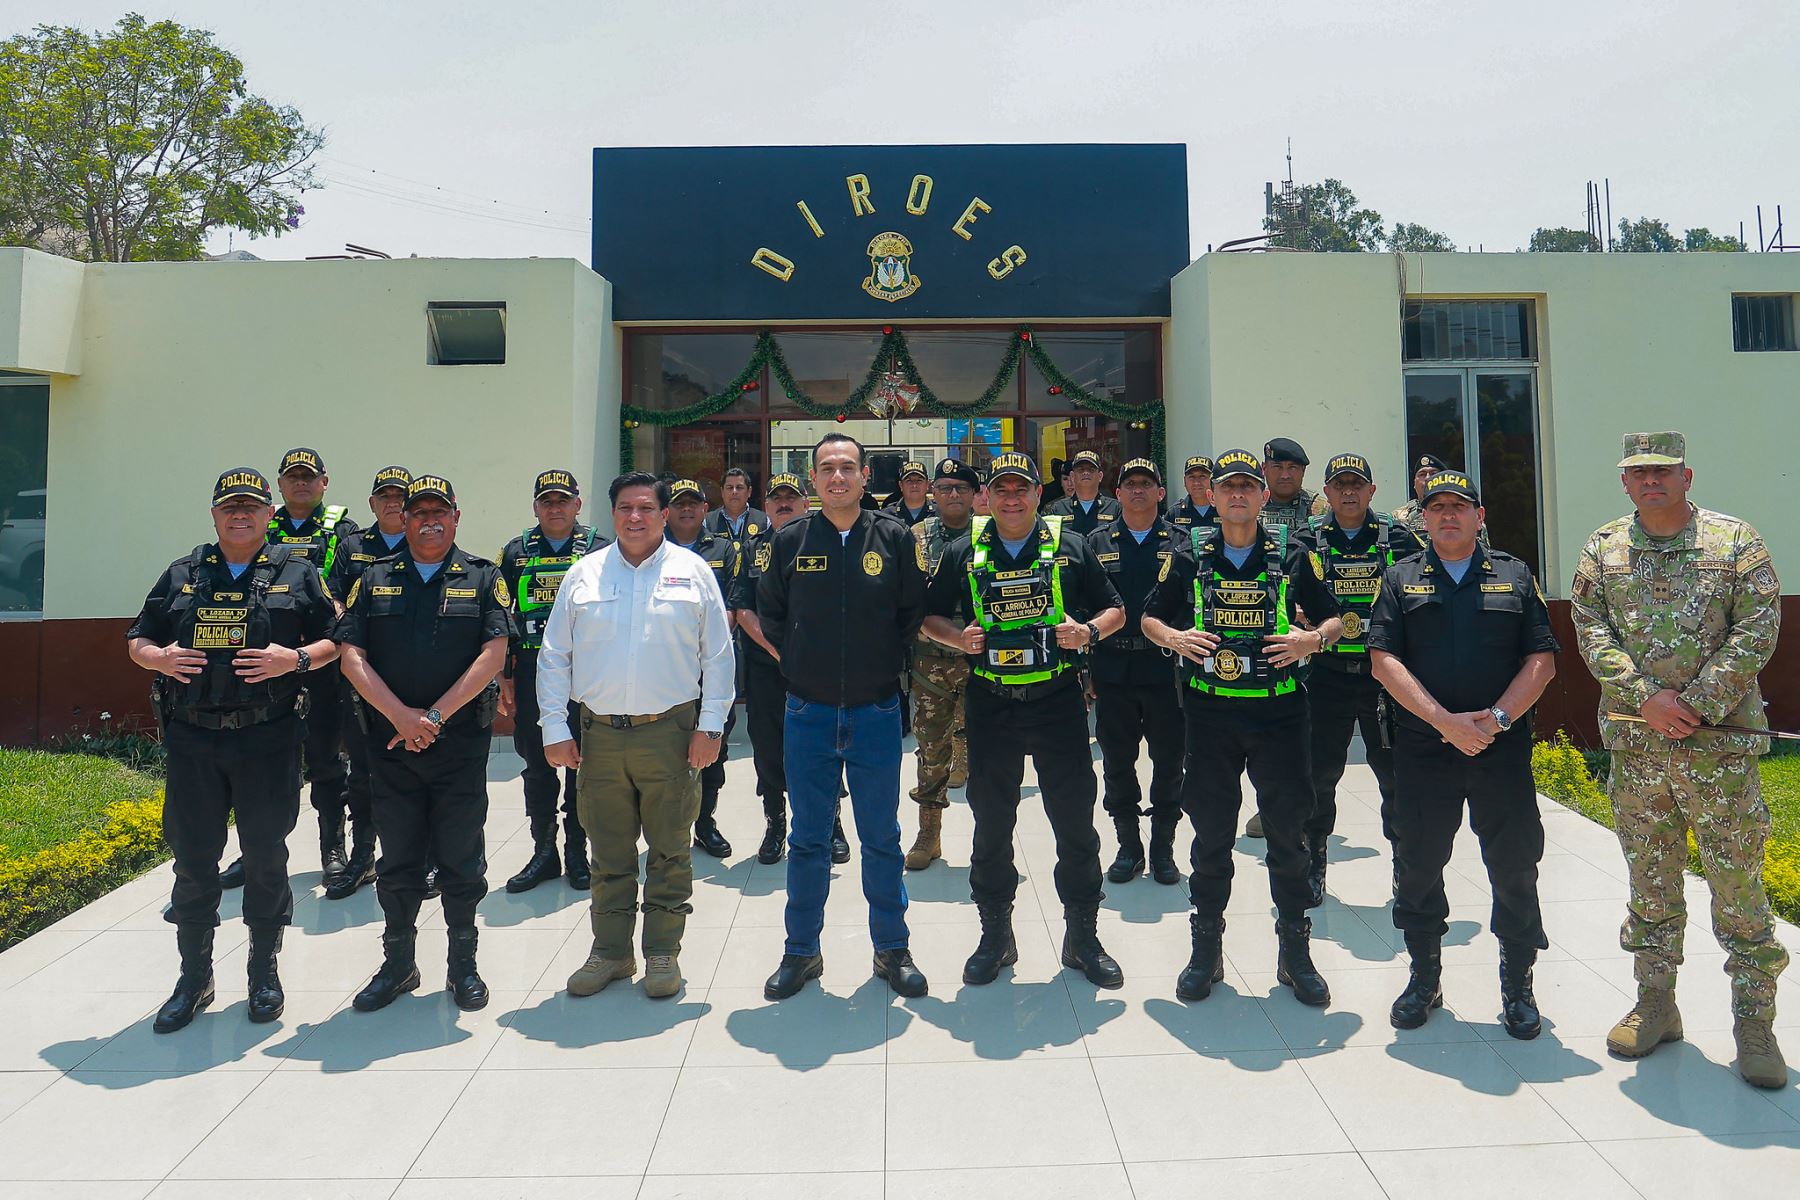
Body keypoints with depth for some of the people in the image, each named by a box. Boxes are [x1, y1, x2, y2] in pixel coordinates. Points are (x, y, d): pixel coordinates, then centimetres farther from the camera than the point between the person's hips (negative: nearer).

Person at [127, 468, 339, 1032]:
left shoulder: (298, 573, 4)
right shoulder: (182, 575, 11)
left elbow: (335, 640, 3)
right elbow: (137, 640, 17)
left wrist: (297, 658, -16)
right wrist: (158, 658, -6)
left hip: (267, 738, -2)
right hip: (192, 738, 3)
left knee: (266, 856, 6)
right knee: (193, 858, 8)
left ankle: (264, 970, 23)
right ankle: (194, 978, 23)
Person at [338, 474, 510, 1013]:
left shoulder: (483, 579, 2)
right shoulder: (375, 580, 9)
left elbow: (494, 654, -7)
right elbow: (351, 655, 0)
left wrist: (435, 716, -12)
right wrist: (401, 716, -11)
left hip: (462, 742, -2)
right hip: (390, 743, 2)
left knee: (461, 859, 6)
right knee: (396, 860, 11)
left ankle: (463, 965, 21)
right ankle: (398, 963, 27)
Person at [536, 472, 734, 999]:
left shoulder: (693, 571, 4)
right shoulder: (583, 574, 8)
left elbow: (718, 655, 3)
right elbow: (554, 657, 9)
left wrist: (710, 725, -3)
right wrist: (555, 729, 2)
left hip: (670, 734, -2)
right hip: (599, 734, 2)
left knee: (669, 850, 6)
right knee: (609, 853, 11)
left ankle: (663, 953, 20)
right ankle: (610, 951, 26)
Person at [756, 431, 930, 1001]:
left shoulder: (895, 538, -1)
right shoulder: (790, 540, 1)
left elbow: (915, 613, 6)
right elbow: (769, 612, 12)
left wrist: (889, 666, 3)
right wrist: (796, 664, 6)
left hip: (876, 713, 0)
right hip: (808, 714, 1)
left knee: (882, 839, 10)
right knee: (808, 840, 11)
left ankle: (892, 949, 26)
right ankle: (801, 952, 26)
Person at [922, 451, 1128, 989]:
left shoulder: (1070, 546, 3)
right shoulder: (963, 553, 5)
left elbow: (1114, 608, 9)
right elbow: (931, 616, 12)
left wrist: (1089, 630, -12)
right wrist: (959, 637, -8)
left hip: (1058, 699, 0)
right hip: (990, 703, 1)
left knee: (1075, 819, 5)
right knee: (991, 822, 9)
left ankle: (1082, 935, 22)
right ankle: (995, 934, 26)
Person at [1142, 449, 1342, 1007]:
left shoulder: (1292, 555, 3)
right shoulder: (1190, 556, 4)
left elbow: (1333, 618, 10)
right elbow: (1150, 618, 12)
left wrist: (1312, 639, -11)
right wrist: (1174, 637, -10)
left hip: (1280, 710, 0)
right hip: (1209, 711, 0)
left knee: (1288, 831, 6)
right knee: (1210, 834, 8)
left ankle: (1295, 952, 22)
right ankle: (1206, 950, 23)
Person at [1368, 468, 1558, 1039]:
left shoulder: (1514, 576, 9)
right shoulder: (1400, 580, 7)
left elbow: (1542, 660, 3)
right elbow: (1385, 661, -4)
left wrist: (1496, 718, -12)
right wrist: (1446, 721, -13)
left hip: (1504, 749, 0)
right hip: (1422, 750, 0)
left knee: (1515, 864, 6)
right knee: (1418, 864, 7)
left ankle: (1517, 983, 24)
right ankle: (1425, 976, 25)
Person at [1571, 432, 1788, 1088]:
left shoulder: (1736, 541, 2)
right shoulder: (1602, 549, 7)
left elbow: (1757, 631, -5)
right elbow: (1591, 632, 1)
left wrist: (1696, 705, -13)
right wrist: (1646, 696, -12)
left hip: (1720, 743, -2)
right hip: (1634, 744, 2)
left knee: (1739, 886, 3)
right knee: (1651, 885, 12)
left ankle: (1754, 1023, 17)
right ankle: (1656, 1005, 25)